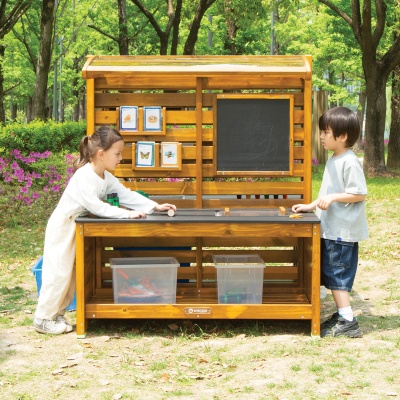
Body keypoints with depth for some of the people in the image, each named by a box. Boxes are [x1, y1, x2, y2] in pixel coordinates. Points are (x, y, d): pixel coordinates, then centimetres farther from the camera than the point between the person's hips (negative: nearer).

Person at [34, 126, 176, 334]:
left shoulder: (107, 177, 1)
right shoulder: (84, 177, -27)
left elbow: (126, 195, -1)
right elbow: (96, 207, -34)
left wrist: (155, 206, -11)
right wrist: (127, 214, -35)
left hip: (78, 228, 9)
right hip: (62, 227, -9)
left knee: (73, 273, 12)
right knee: (59, 273, -7)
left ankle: (57, 314, 21)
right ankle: (43, 319, 2)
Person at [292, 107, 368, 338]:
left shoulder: (350, 162, -16)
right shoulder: (333, 161, 14)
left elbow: (359, 194, -20)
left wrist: (333, 198, -24)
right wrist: (311, 206, 17)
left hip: (343, 232, -10)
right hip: (331, 229, 10)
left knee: (337, 274, -8)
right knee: (331, 274, 14)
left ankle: (348, 322, -4)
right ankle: (342, 315, 22)